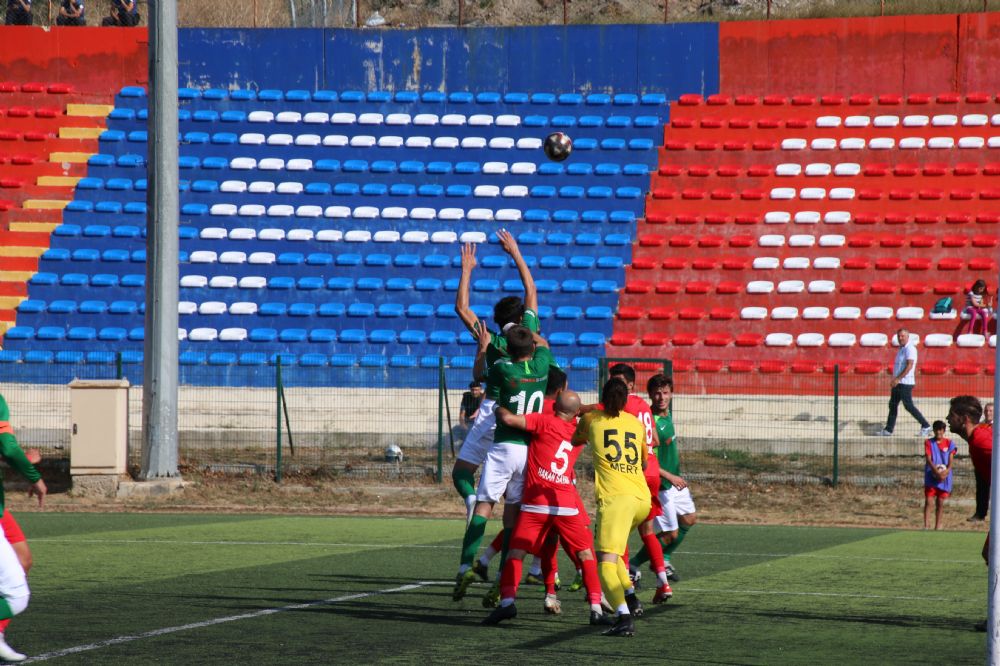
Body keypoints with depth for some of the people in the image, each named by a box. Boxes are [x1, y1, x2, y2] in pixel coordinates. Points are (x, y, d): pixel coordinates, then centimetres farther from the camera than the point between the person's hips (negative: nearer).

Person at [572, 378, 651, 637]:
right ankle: (631, 598, 14)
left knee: (606, 562, -12)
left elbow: (575, 440, 33)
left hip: (615, 496, -5)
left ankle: (624, 616, -32)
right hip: (643, 498, 5)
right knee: (612, 550, 27)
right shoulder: (636, 423, 19)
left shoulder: (591, 419, 11)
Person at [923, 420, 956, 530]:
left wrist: (946, 472, -18)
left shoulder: (949, 443, 4)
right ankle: (926, 526, -11)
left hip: (944, 477, 2)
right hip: (931, 476, -2)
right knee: (928, 501, -8)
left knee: (940, 502, 7)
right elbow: (928, 460, -8)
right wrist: (937, 472, -21)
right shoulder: (929, 443, 0)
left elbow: (950, 461, 0)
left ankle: (938, 526, 15)